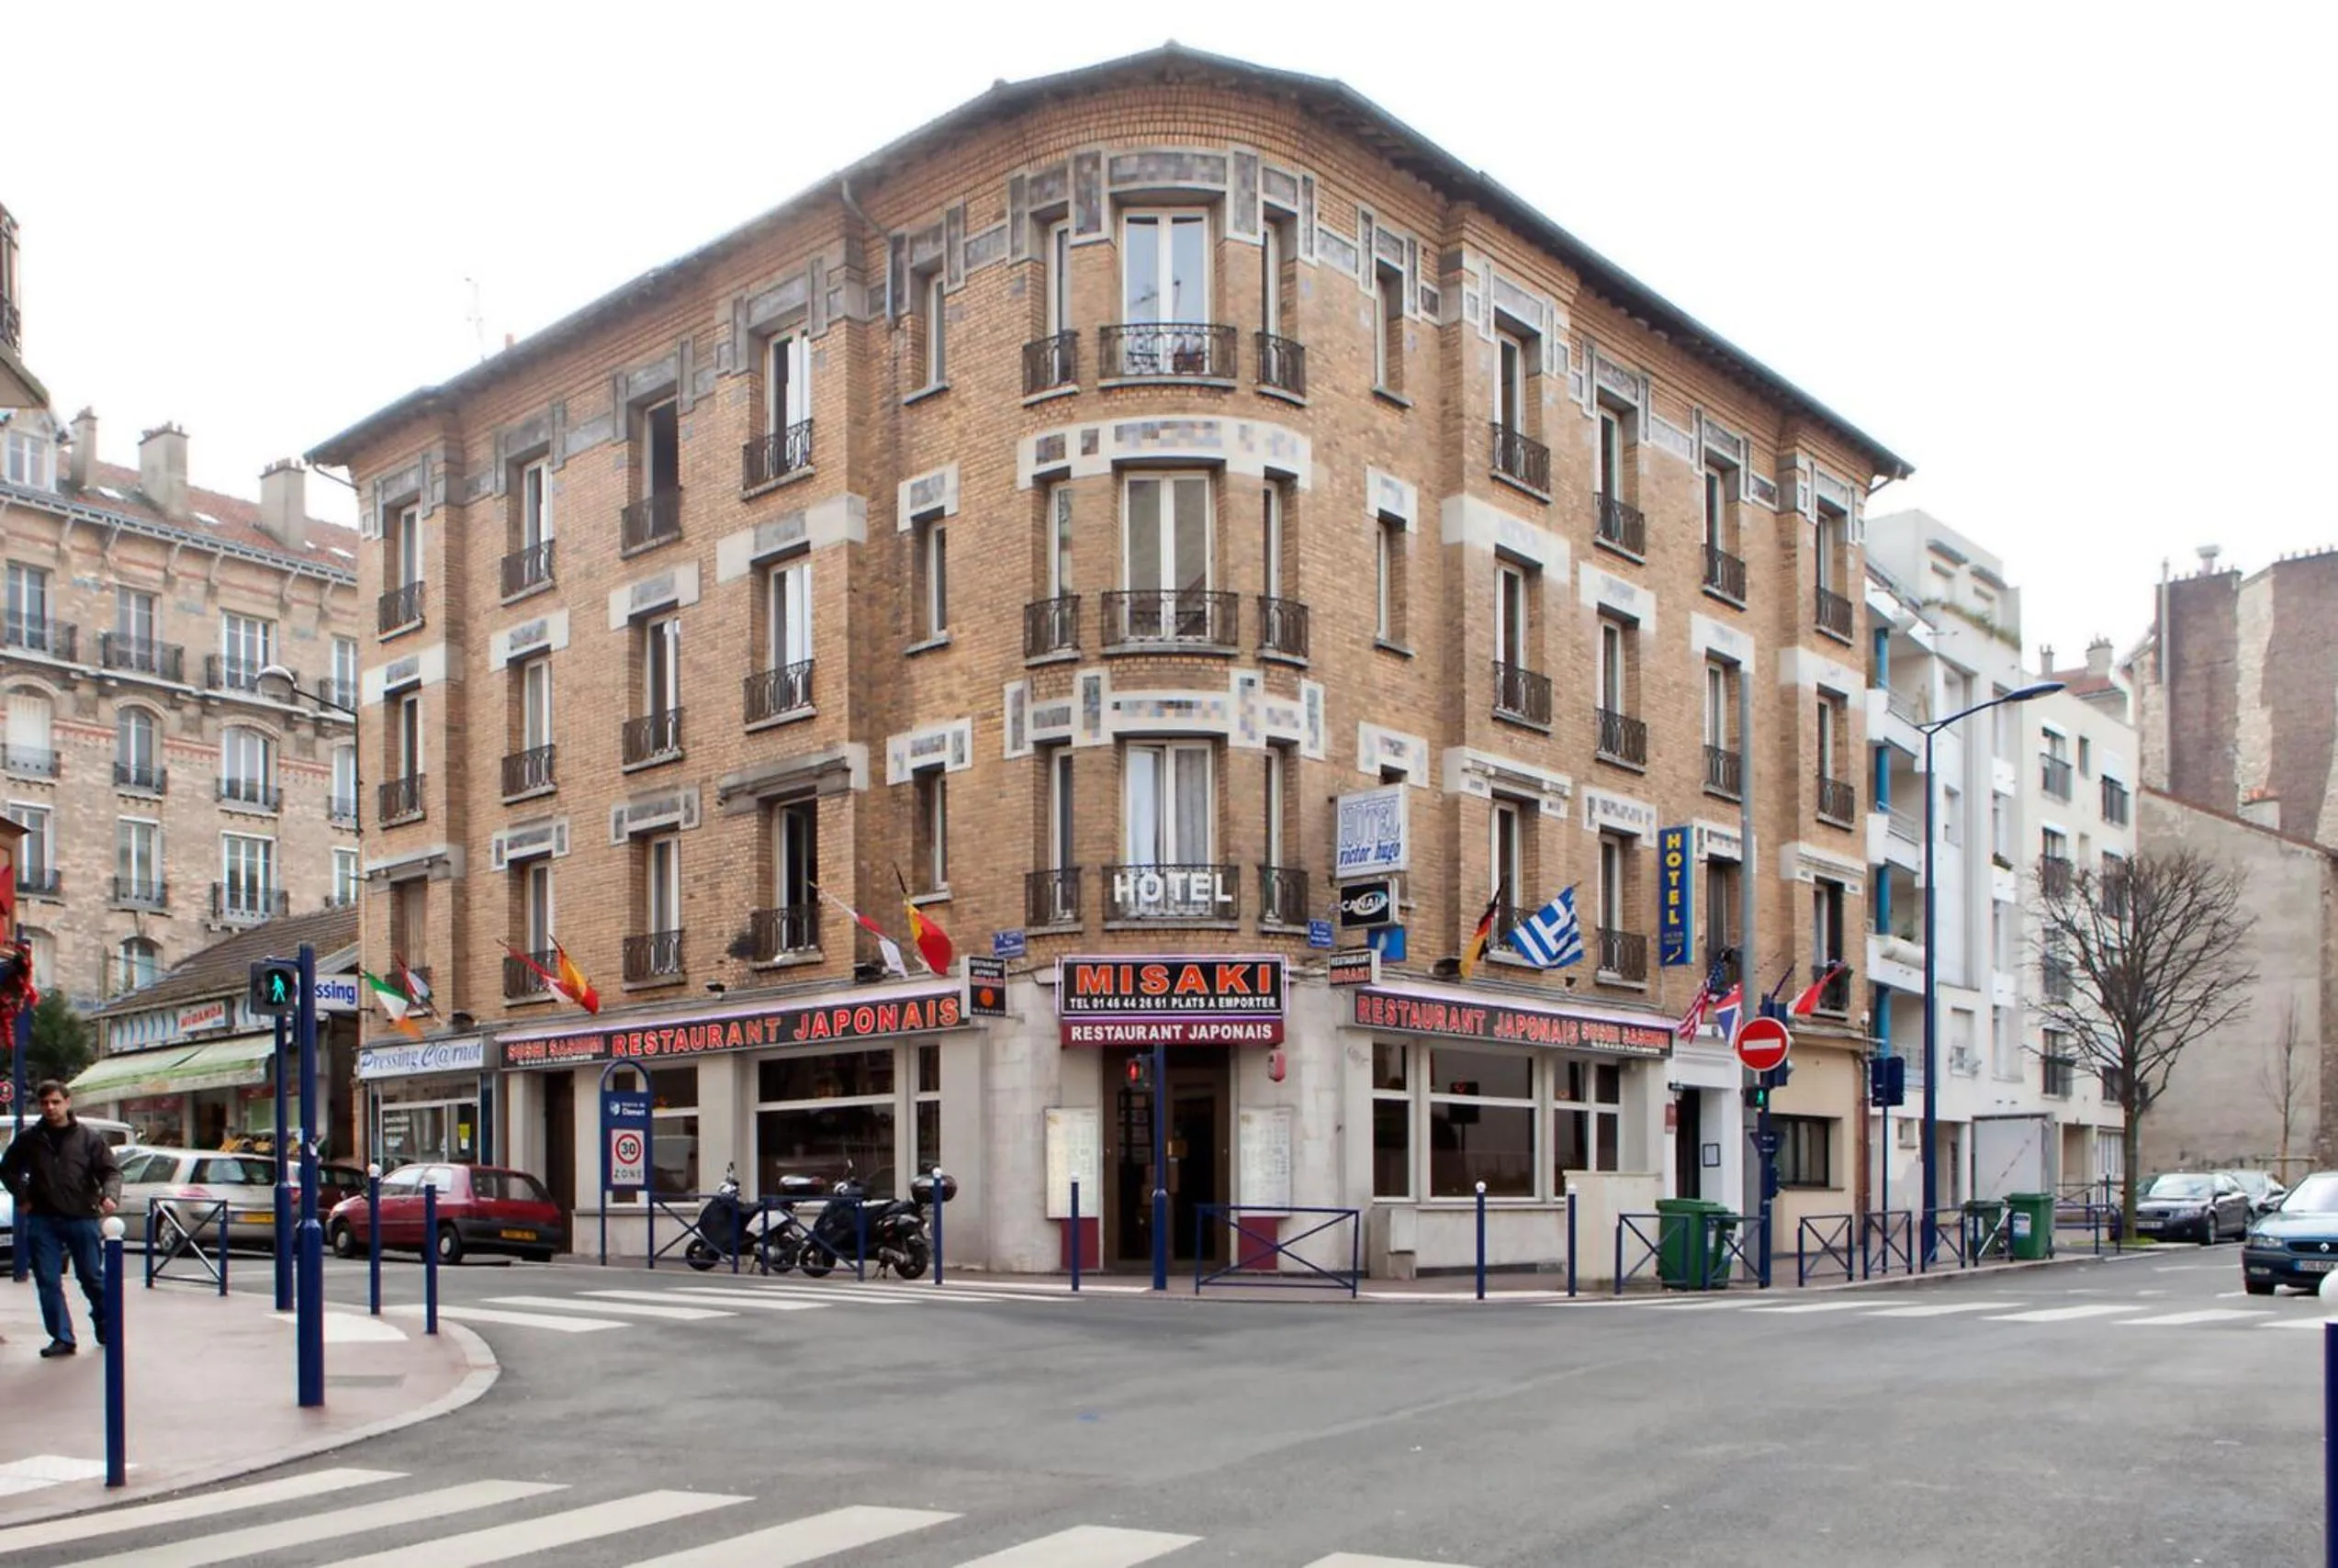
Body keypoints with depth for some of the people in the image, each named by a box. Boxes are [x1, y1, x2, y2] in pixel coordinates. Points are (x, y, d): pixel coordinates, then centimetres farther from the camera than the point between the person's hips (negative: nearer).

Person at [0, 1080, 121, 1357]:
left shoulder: (88, 1137, 0)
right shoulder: (30, 1139, 5)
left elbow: (111, 1171, -2)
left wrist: (110, 1195, -21)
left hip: (82, 1218, -2)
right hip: (42, 1221, 2)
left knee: (93, 1277, 7)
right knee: (48, 1282, 1)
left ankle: (106, 1330, 23)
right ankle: (62, 1337, 7)